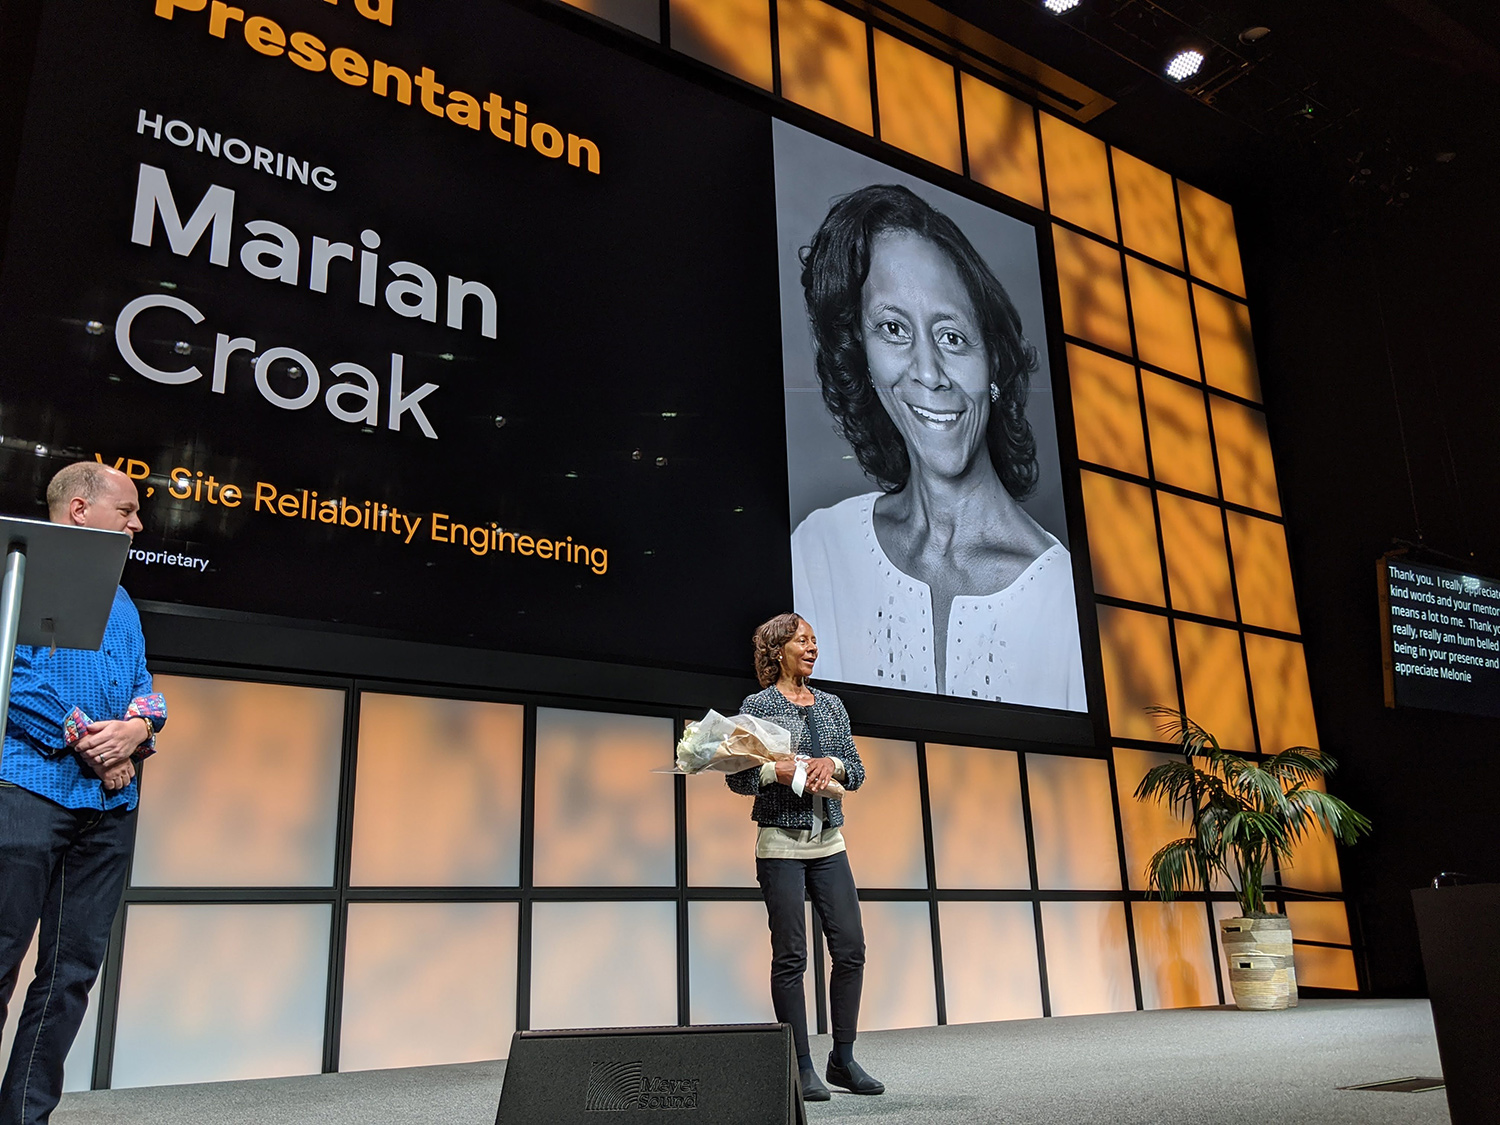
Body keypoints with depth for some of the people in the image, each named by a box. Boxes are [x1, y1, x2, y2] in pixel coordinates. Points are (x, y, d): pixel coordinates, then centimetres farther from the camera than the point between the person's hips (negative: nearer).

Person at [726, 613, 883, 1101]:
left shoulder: (831, 705, 13)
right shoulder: (758, 705, -1)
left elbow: (857, 771, 11)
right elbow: (738, 777, -4)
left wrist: (831, 763, -10)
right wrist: (779, 770, -20)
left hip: (829, 841, 5)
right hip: (781, 844, -5)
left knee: (851, 947, 1)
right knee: (790, 955, -2)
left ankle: (843, 1059, 15)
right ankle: (802, 1069, 7)